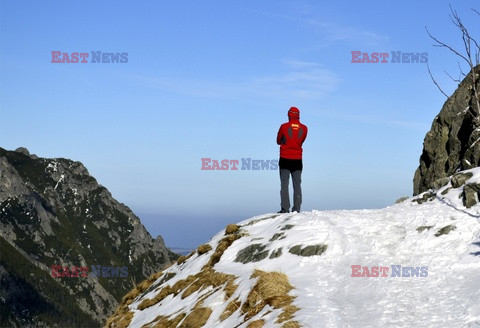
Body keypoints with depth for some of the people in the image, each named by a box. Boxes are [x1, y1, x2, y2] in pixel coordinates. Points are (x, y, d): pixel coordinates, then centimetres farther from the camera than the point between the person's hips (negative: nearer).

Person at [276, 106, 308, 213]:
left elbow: (278, 141, 6)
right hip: (297, 160, 2)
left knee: (284, 184, 0)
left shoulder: (284, 127, -6)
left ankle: (285, 208, -8)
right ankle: (296, 209, 1)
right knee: (297, 185, 6)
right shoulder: (304, 128, 0)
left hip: (285, 160, -2)